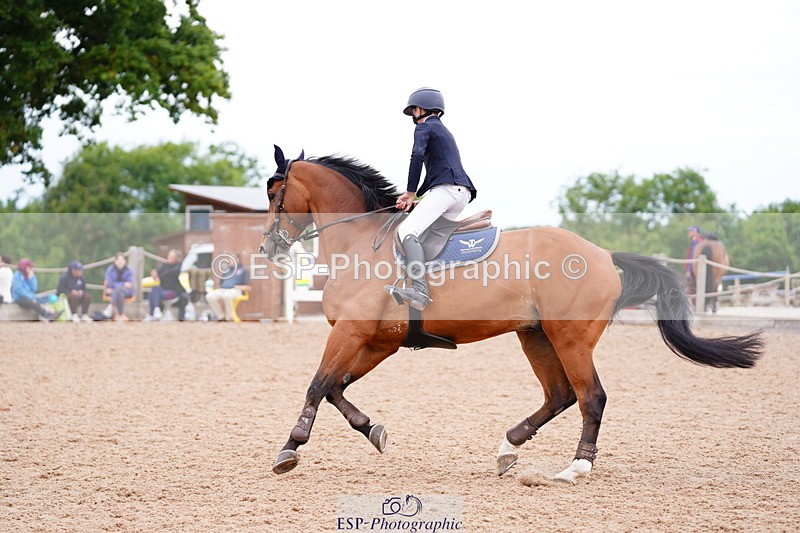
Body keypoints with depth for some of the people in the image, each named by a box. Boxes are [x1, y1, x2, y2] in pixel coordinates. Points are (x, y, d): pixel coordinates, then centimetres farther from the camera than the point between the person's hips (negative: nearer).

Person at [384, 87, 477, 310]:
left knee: (407, 230, -22)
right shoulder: (443, 131, 35)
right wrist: (417, 196, 25)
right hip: (463, 193, 10)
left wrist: (410, 193, -5)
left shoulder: (424, 127, 6)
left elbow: (417, 157, -11)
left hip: (446, 189, -10)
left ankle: (419, 290, -42)